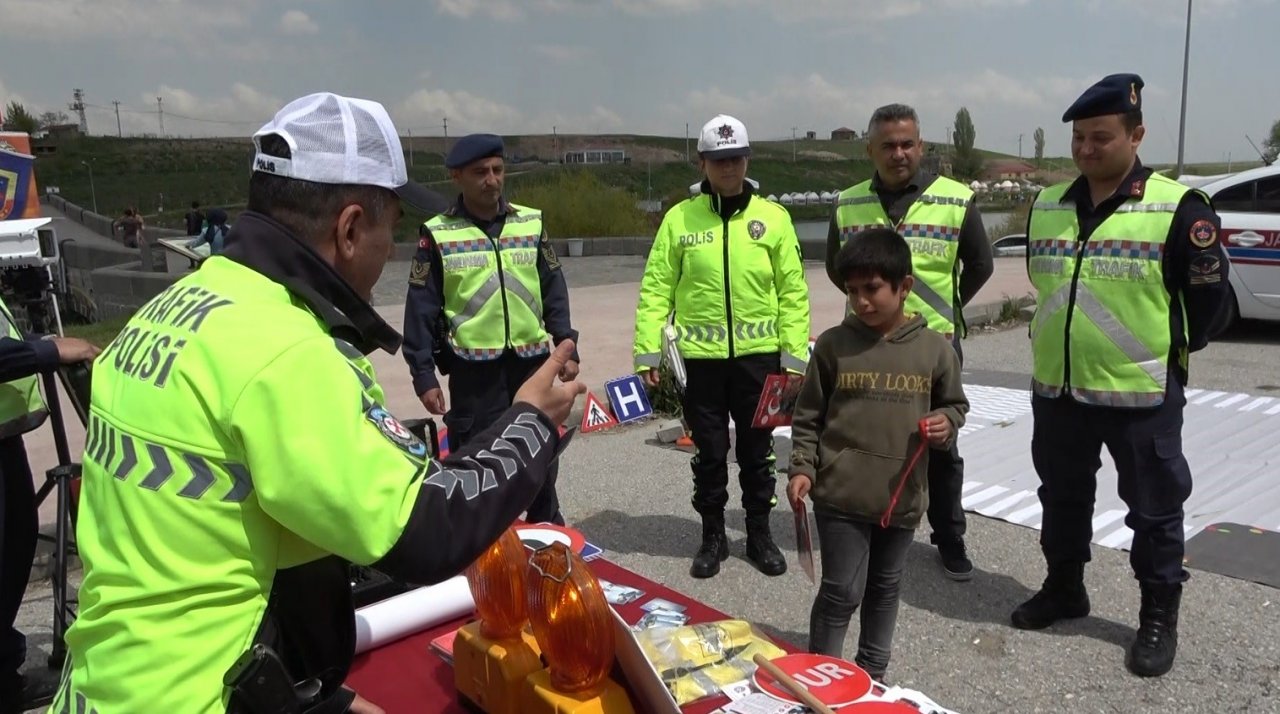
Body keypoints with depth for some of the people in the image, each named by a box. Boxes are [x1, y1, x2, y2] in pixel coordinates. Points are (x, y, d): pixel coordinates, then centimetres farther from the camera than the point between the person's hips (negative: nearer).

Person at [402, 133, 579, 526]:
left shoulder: (531, 223, 6)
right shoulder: (437, 234, -3)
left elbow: (554, 290, 9)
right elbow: (421, 308, -3)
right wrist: (423, 374, -6)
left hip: (531, 362, 3)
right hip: (473, 369, -3)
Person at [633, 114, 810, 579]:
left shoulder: (773, 217, 1)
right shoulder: (679, 219, 0)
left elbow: (793, 290, 1)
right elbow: (656, 288, 0)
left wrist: (794, 353, -4)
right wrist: (648, 350, -6)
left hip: (758, 355, 0)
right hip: (702, 358, 0)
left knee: (757, 452, 12)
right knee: (709, 453, 11)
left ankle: (760, 534, 29)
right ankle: (713, 536, 27)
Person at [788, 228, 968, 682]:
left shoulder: (935, 348, -3)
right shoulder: (833, 344, -5)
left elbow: (954, 405, 11)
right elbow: (808, 415, 2)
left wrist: (946, 425, -10)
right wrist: (802, 468, -6)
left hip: (903, 495, 3)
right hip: (840, 493, -2)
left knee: (885, 588, 19)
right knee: (842, 592, 2)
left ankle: (872, 673, 39)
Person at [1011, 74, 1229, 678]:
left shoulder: (1177, 208, -11)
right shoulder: (1046, 208, 5)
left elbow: (1208, 288, -3)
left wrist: (1172, 348, 6)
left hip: (1142, 393, -5)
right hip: (1055, 388, 5)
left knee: (1154, 508, 9)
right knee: (1061, 498, 18)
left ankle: (1159, 616, 25)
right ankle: (1063, 588, 37)